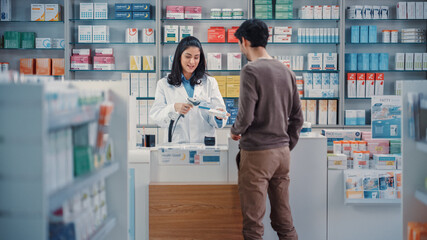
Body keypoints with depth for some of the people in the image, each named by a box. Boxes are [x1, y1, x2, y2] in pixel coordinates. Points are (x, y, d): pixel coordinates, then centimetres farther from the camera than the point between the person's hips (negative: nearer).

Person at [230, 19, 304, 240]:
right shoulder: (286, 71, 9)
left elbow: (245, 115, -17)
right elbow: (297, 118, 12)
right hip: (283, 151, 7)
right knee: (284, 220, 13)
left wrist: (235, 131, 3)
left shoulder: (251, 71, -12)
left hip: (257, 153, -7)